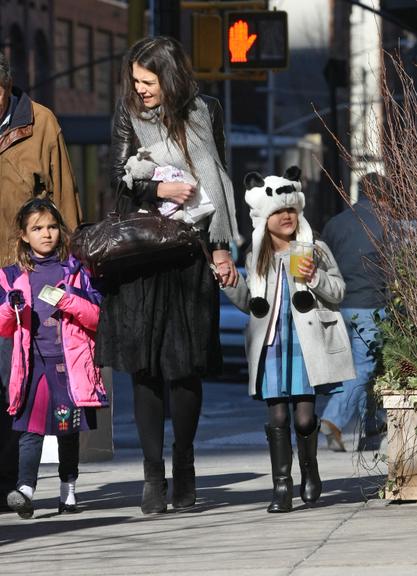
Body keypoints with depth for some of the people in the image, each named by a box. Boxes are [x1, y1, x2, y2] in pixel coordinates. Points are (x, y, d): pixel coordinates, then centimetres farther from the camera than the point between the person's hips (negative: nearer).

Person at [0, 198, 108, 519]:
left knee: (69, 430, 7)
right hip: (32, 363, 0)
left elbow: (97, 318, 4)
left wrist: (67, 300, -12)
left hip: (70, 362, 0)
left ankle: (68, 492, 17)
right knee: (31, 428, -13)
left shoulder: (75, 271, 9)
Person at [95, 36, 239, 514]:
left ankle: (184, 470, 10)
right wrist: (161, 189, -16)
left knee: (186, 364, -1)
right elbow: (119, 177, 2)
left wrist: (222, 247, 4)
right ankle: (153, 472, -3)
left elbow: (217, 182, 8)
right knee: (145, 364, -5)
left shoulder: (204, 113, 6)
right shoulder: (128, 115, 6)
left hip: (191, 251, 0)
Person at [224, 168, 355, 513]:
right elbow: (251, 303, 20)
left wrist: (315, 278, -13)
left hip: (305, 343, -2)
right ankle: (282, 487, -2)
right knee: (278, 417, -3)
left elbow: (339, 291, 4)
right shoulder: (257, 259, 13)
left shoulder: (315, 251, 5)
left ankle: (310, 471, 20)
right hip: (272, 345, 2)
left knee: (304, 415, -4)